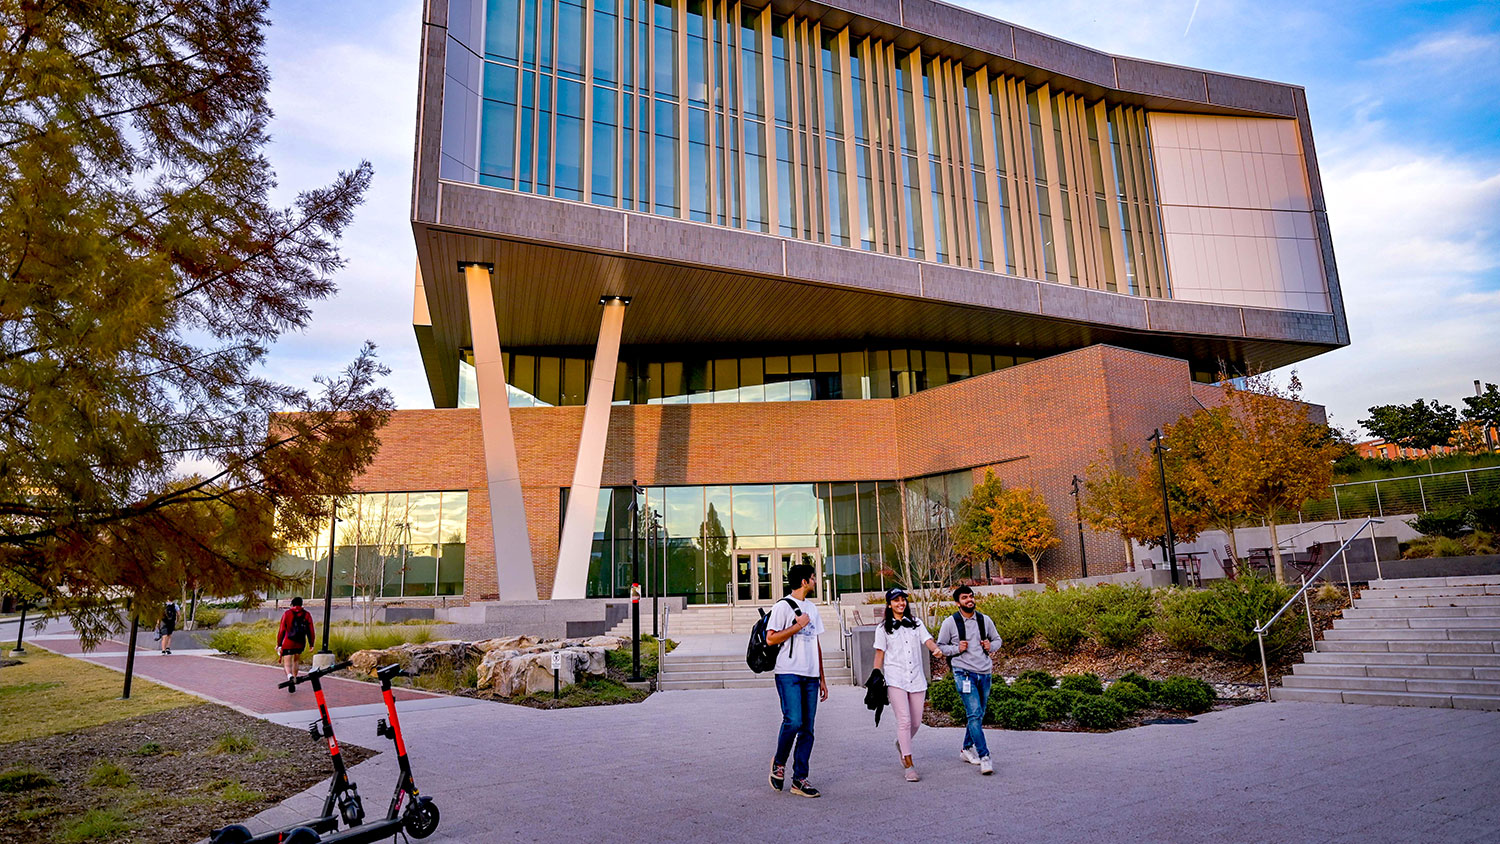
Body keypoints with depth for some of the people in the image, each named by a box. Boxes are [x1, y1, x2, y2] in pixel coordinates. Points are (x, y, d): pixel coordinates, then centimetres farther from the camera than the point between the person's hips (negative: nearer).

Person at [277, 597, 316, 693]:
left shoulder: (287, 614, 0)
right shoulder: (307, 615, 4)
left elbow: (281, 630, -2)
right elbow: (311, 631, 2)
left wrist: (278, 644, 4)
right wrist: (311, 644, 9)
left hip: (288, 643, -3)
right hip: (301, 644, 3)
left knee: (287, 664, -2)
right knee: (295, 661, 23)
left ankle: (290, 676, -34)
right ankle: (293, 683, 24)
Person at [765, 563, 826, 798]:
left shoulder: (812, 608, 20)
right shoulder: (783, 606, -4)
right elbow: (770, 639, -11)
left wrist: (822, 678, 19)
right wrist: (798, 626, -11)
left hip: (810, 676, 7)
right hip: (788, 673, -7)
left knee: (807, 729, 4)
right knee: (793, 721, -16)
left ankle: (799, 779, 10)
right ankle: (779, 763, 9)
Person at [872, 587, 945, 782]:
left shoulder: (916, 624, 12)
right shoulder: (883, 629, 5)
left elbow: (928, 641, 0)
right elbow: (879, 655, 5)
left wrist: (937, 650, -23)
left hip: (917, 678, 3)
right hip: (895, 679, -3)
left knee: (916, 722, 8)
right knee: (904, 721, -11)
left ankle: (901, 745, 39)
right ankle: (909, 766, -4)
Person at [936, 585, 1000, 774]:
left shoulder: (985, 620, 8)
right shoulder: (950, 622, -3)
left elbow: (997, 639, 20)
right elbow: (940, 646, 3)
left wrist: (991, 646, -1)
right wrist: (957, 649, -13)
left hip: (985, 673, 5)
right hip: (964, 673, -5)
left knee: (978, 714, 13)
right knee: (974, 714, -13)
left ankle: (967, 749, 30)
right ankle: (984, 757, -13)